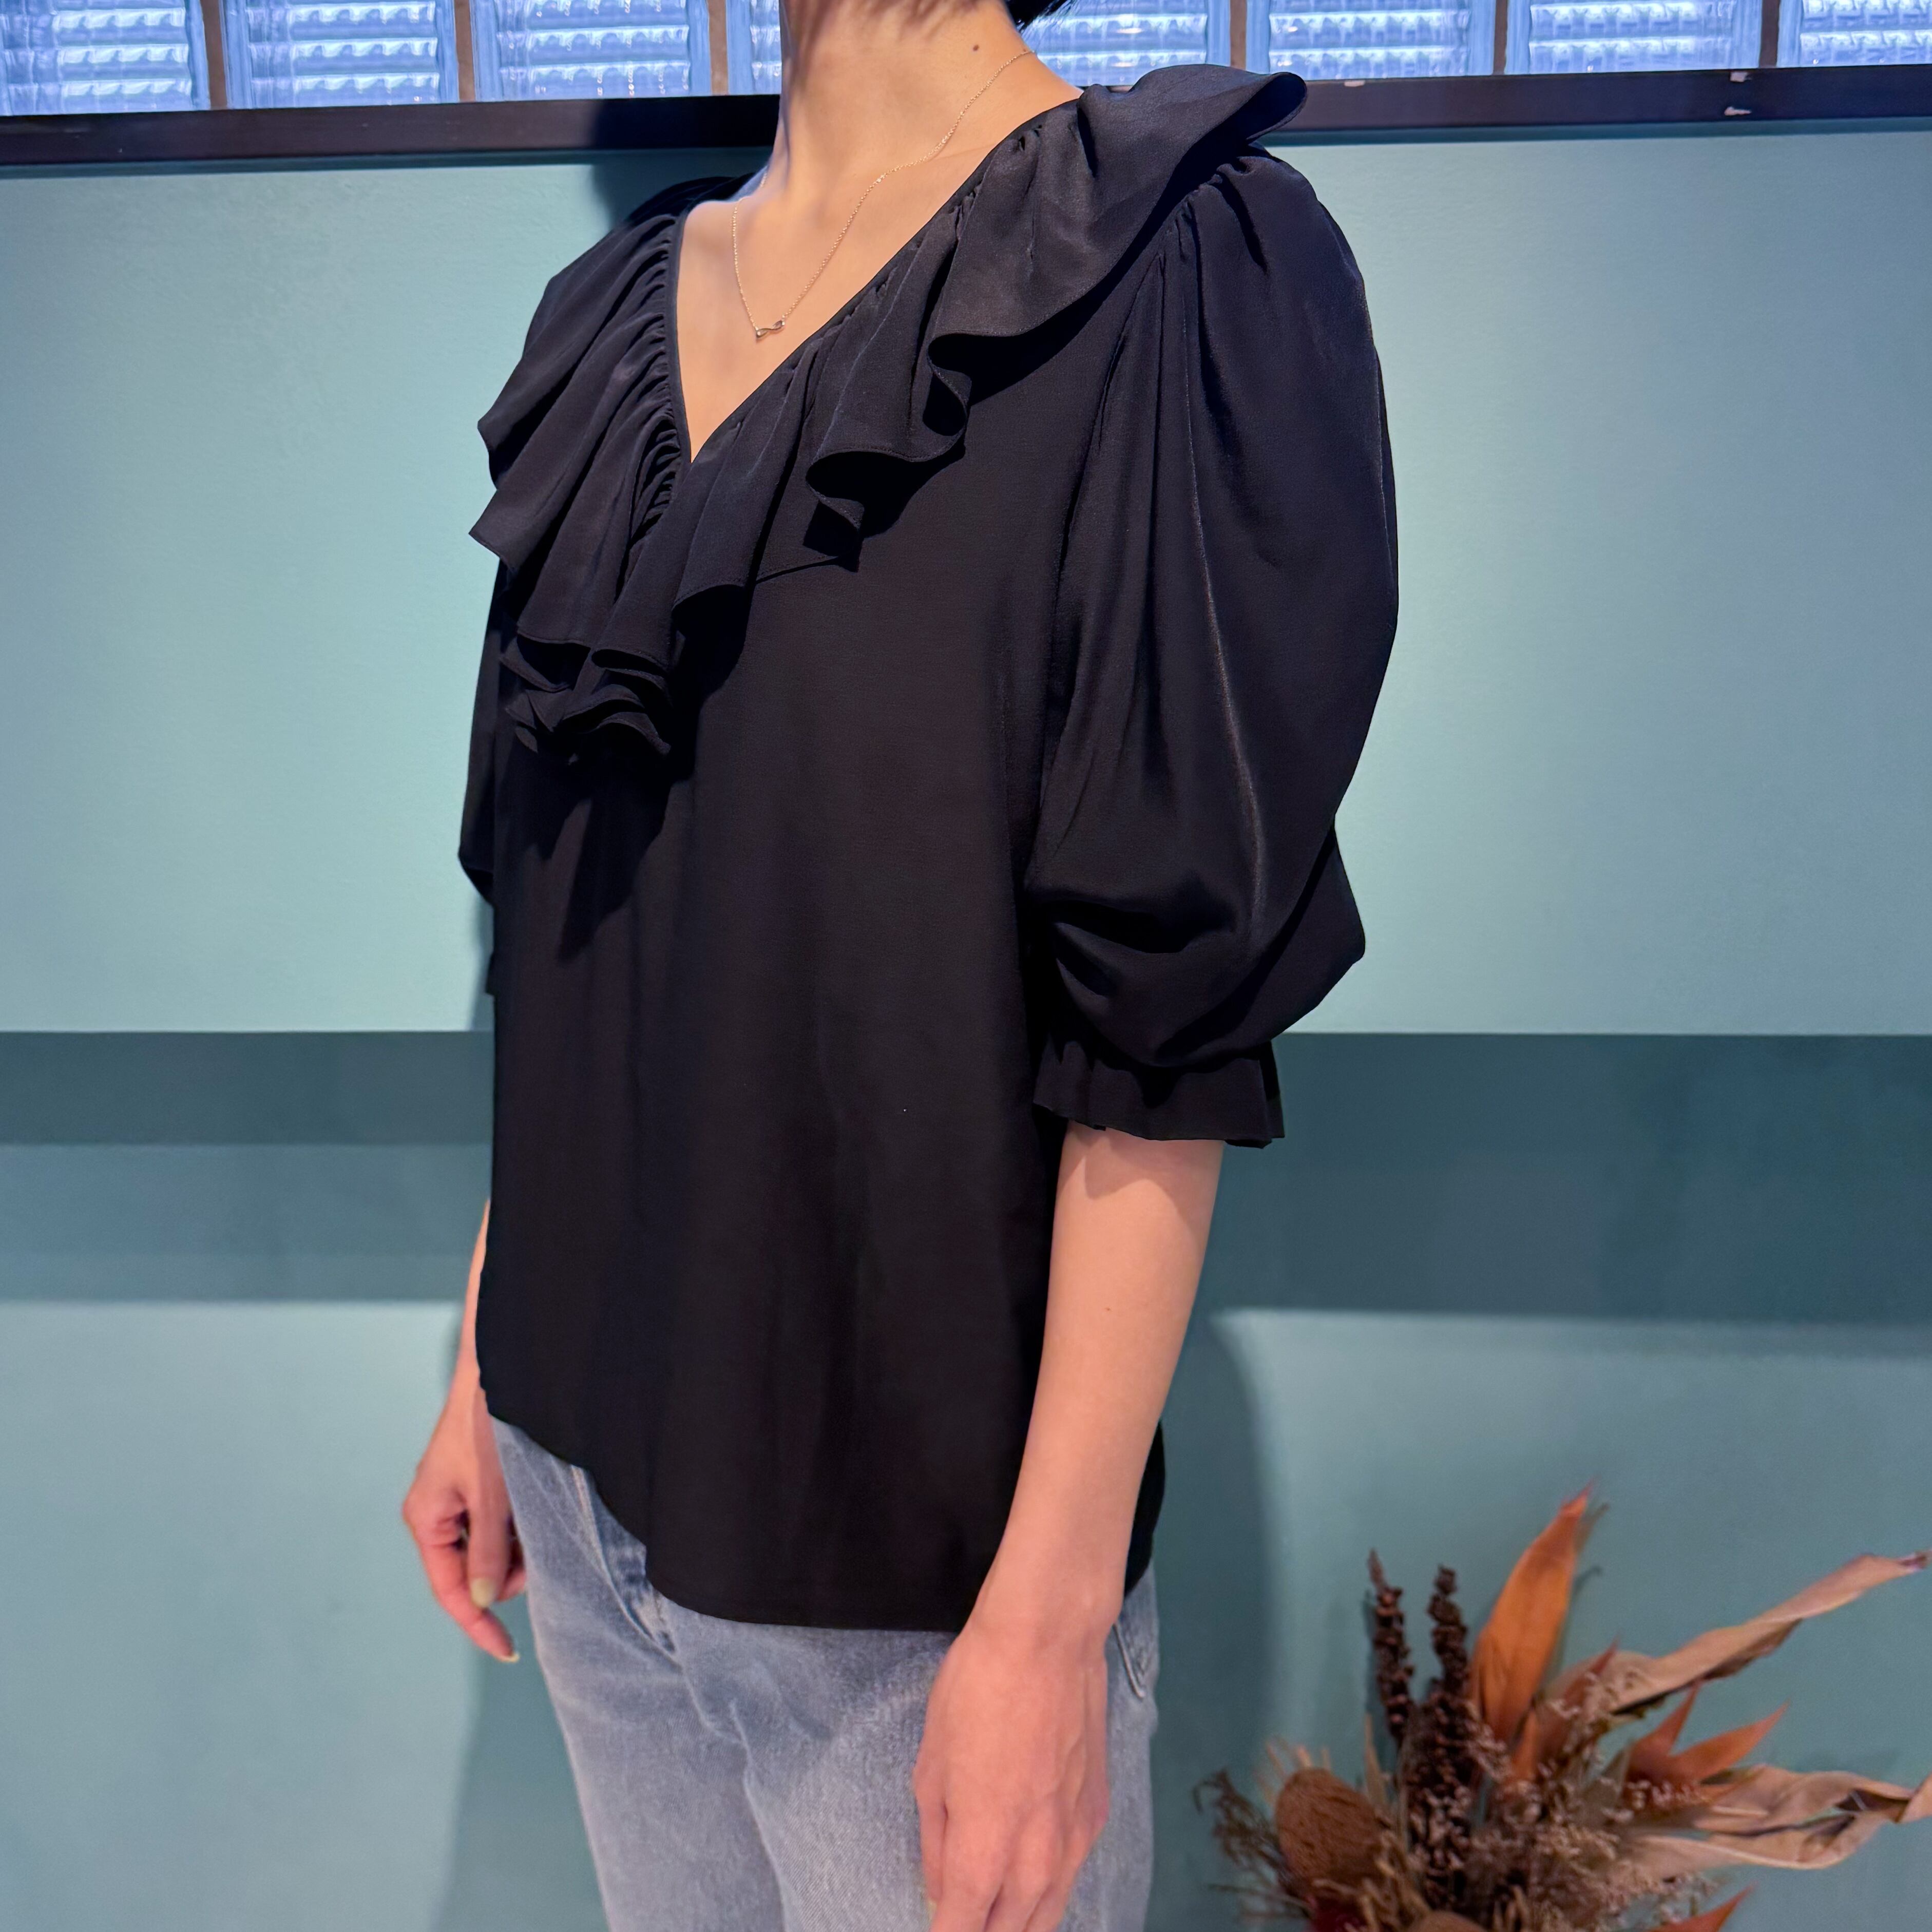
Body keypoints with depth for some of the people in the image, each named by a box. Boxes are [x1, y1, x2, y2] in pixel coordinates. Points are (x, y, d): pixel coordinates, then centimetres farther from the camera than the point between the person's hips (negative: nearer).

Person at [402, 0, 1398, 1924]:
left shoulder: (1188, 263, -12)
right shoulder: (613, 312, 7)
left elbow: (1170, 1034, -17)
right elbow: (556, 929, 9)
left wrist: (1051, 1613, -15)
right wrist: (487, 1369, 12)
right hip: (586, 1468, 6)